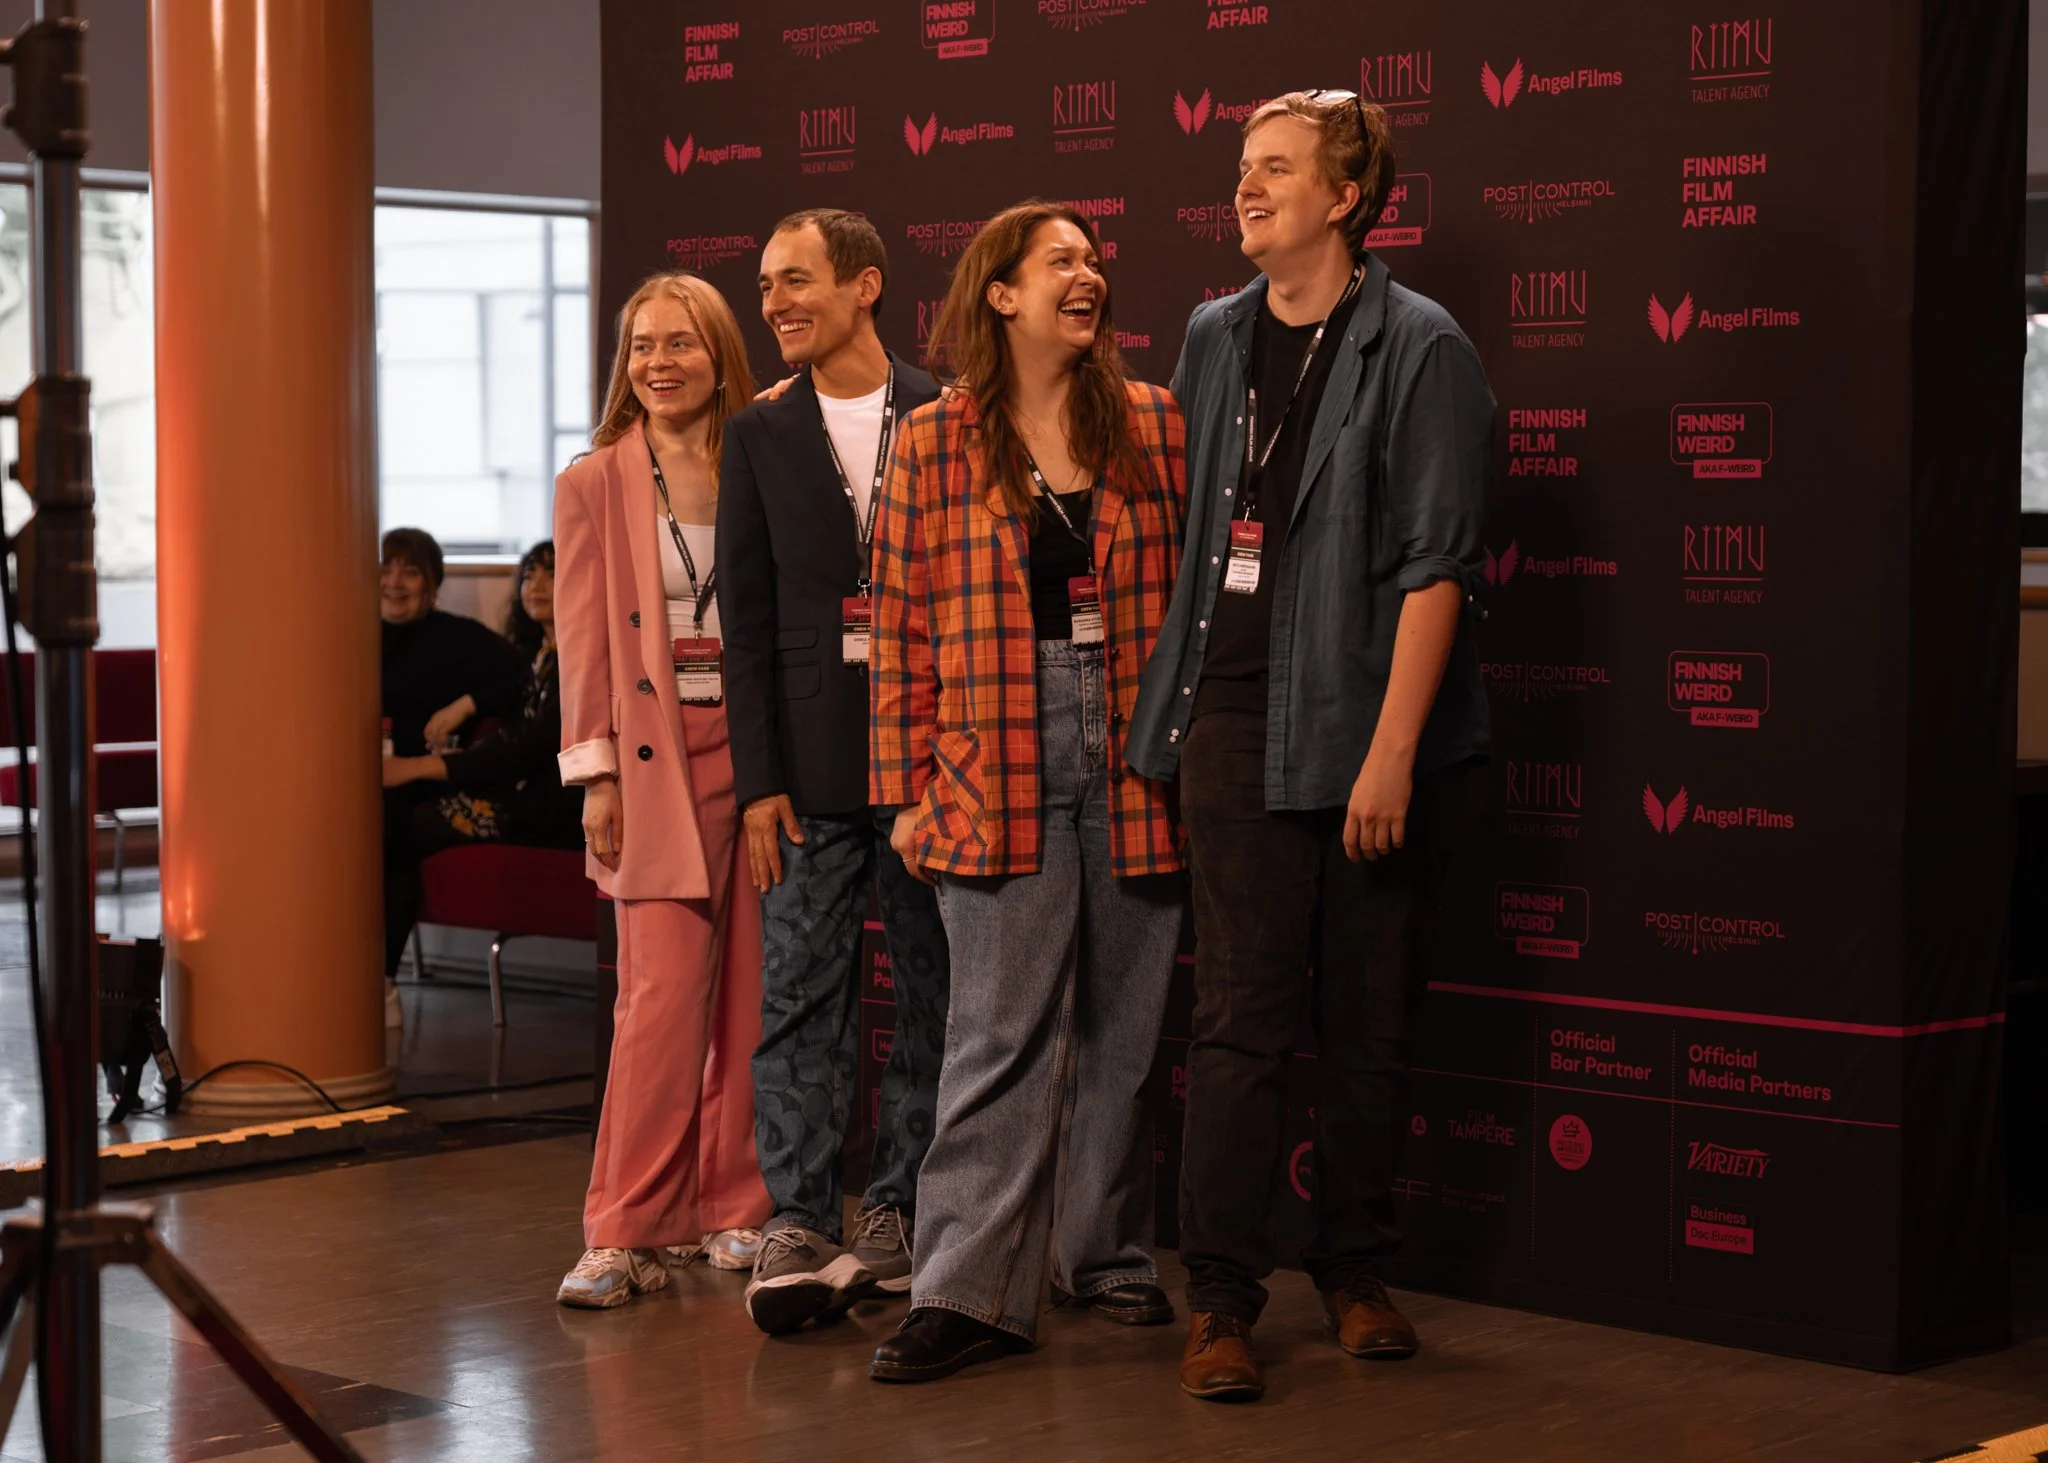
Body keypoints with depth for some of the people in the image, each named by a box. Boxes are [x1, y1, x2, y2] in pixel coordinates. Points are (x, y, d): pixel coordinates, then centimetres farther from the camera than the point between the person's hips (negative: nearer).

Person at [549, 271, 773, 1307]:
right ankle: (626, 1232, -4)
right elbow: (585, 642, 3)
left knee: (750, 992, 4)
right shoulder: (594, 486, 5)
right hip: (659, 757, -2)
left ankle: (733, 1210, 15)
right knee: (665, 991, -9)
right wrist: (596, 776, -4)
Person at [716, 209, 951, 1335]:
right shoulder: (761, 438, 7)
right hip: (812, 762, 1)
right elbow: (747, 621, 4)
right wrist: (758, 780, -3)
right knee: (799, 998, -1)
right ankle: (799, 1224, 2)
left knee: (929, 993, 6)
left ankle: (894, 1212, 16)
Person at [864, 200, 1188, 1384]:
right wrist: (912, 788, -1)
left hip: (1135, 764, 2)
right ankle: (972, 1292, -4)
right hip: (998, 772, -2)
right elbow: (904, 625, 3)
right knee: (1002, 1032, -6)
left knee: (1125, 1027, 9)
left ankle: (1111, 1253, 23)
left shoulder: (1155, 425, 8)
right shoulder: (934, 443, 4)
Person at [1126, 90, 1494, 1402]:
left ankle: (1357, 1274, 20)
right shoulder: (1215, 340, 11)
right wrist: (1166, 705, 15)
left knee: (1370, 1021, 6)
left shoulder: (1421, 349, -5)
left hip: (1373, 728, -3)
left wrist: (1391, 749, -16)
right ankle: (1223, 1297, 3)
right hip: (1239, 725, 3)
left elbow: (1436, 564, -10)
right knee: (1241, 1014, 0)